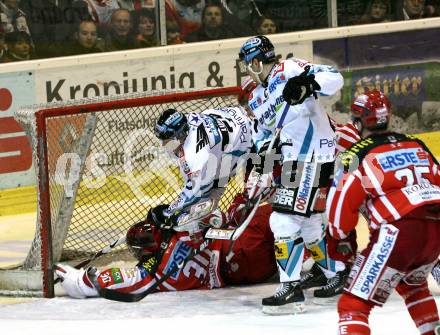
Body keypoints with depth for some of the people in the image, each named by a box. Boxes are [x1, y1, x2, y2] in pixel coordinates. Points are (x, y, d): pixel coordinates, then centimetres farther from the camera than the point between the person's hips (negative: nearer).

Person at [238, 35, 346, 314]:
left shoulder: (289, 70, -10)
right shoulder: (257, 97, 17)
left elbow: (334, 78, -19)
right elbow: (263, 128, 28)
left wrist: (307, 84, -37)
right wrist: (263, 150, 7)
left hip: (313, 156, -10)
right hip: (295, 159, 10)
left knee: (286, 220, -15)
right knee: (307, 220, 19)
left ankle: (291, 289, -17)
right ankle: (337, 273, 34)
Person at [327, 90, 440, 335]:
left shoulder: (359, 154, 2)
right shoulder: (417, 145, 21)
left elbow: (343, 199, -2)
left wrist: (339, 234, 16)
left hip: (397, 232, -7)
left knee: (354, 304, -7)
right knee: (411, 283, 38)